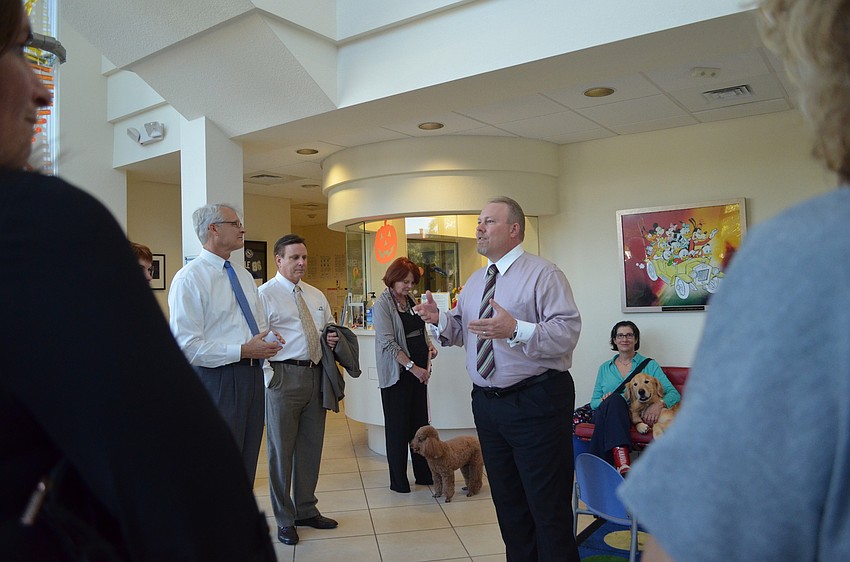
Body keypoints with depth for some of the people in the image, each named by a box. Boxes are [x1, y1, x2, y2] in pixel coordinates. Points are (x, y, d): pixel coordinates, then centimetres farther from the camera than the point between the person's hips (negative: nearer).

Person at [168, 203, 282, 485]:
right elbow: (187, 347, -20)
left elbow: (262, 324, 21)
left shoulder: (244, 276, 12)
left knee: (247, 462, 19)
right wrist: (243, 350, -22)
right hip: (217, 380, -7)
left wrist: (269, 343, -2)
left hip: (252, 375, 8)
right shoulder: (189, 278, -13)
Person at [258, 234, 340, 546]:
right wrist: (270, 376, -18)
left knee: (311, 447, 15)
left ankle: (306, 510, 32)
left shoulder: (316, 296, 15)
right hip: (283, 376, -6)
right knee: (281, 449, 5)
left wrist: (333, 340, 2)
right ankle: (285, 520, 20)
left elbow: (330, 329, 25)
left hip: (316, 375, 6)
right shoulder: (265, 294, -6)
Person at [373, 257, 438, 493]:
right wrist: (412, 367, -21)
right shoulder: (382, 304, -11)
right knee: (398, 427, 2)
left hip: (418, 370, 7)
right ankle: (398, 481, 12)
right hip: (396, 373, -7)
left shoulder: (410, 301, 11)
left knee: (420, 423, 12)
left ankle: (424, 474, 22)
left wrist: (429, 345, 5)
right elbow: (388, 343, -18)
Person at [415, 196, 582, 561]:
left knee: (548, 507, 2)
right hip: (487, 403, 8)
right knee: (507, 502, 20)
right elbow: (460, 330, 17)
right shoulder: (475, 281, 14)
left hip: (536, 402, -7)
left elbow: (567, 332, -20)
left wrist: (516, 330, -33)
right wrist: (439, 319, -3)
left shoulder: (543, 274, -10)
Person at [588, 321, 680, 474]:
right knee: (615, 400, -37)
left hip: (635, 416, -2)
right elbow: (594, 401, 21)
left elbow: (674, 394, 6)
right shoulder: (605, 368, 24)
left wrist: (659, 404, -19)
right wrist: (603, 401, -6)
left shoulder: (649, 365, 17)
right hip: (606, 414, 2)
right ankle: (623, 464, -54)